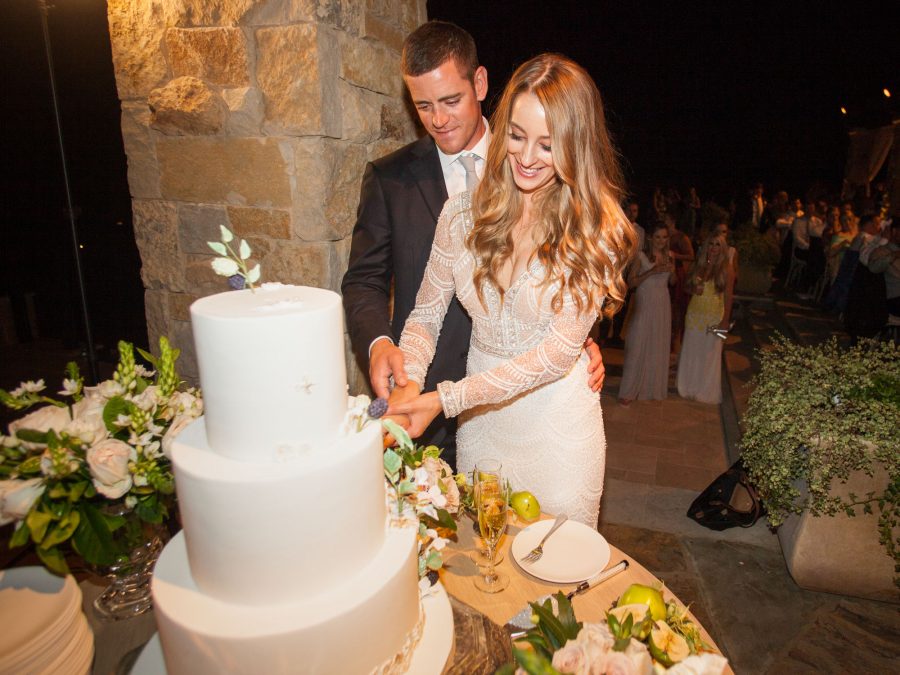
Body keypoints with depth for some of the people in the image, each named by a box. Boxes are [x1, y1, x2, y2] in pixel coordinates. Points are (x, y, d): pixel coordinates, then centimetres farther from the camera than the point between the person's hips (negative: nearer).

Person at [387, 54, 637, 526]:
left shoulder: (598, 229, -14)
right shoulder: (463, 212, -5)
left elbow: (557, 353, -19)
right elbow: (425, 315, -1)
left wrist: (445, 399, -25)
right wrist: (409, 384, -20)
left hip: (557, 427, -2)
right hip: (477, 419, 3)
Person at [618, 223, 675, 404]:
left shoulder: (669, 256, 7)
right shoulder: (641, 256, -8)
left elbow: (672, 282, 17)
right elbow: (630, 282, -12)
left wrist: (672, 271, -5)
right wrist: (652, 272, -21)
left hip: (662, 305, 5)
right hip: (643, 304, -5)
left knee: (658, 347, 11)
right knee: (637, 347, -2)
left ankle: (654, 387, 25)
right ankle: (628, 391, 6)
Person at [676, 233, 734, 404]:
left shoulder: (726, 270, -8)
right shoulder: (699, 265, 4)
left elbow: (728, 297, -10)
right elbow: (689, 287, 15)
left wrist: (725, 321, -15)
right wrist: (694, 289, -8)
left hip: (714, 316, -4)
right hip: (695, 313, 4)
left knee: (710, 355, 4)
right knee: (691, 352, 11)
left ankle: (707, 392, 19)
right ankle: (689, 388, 26)